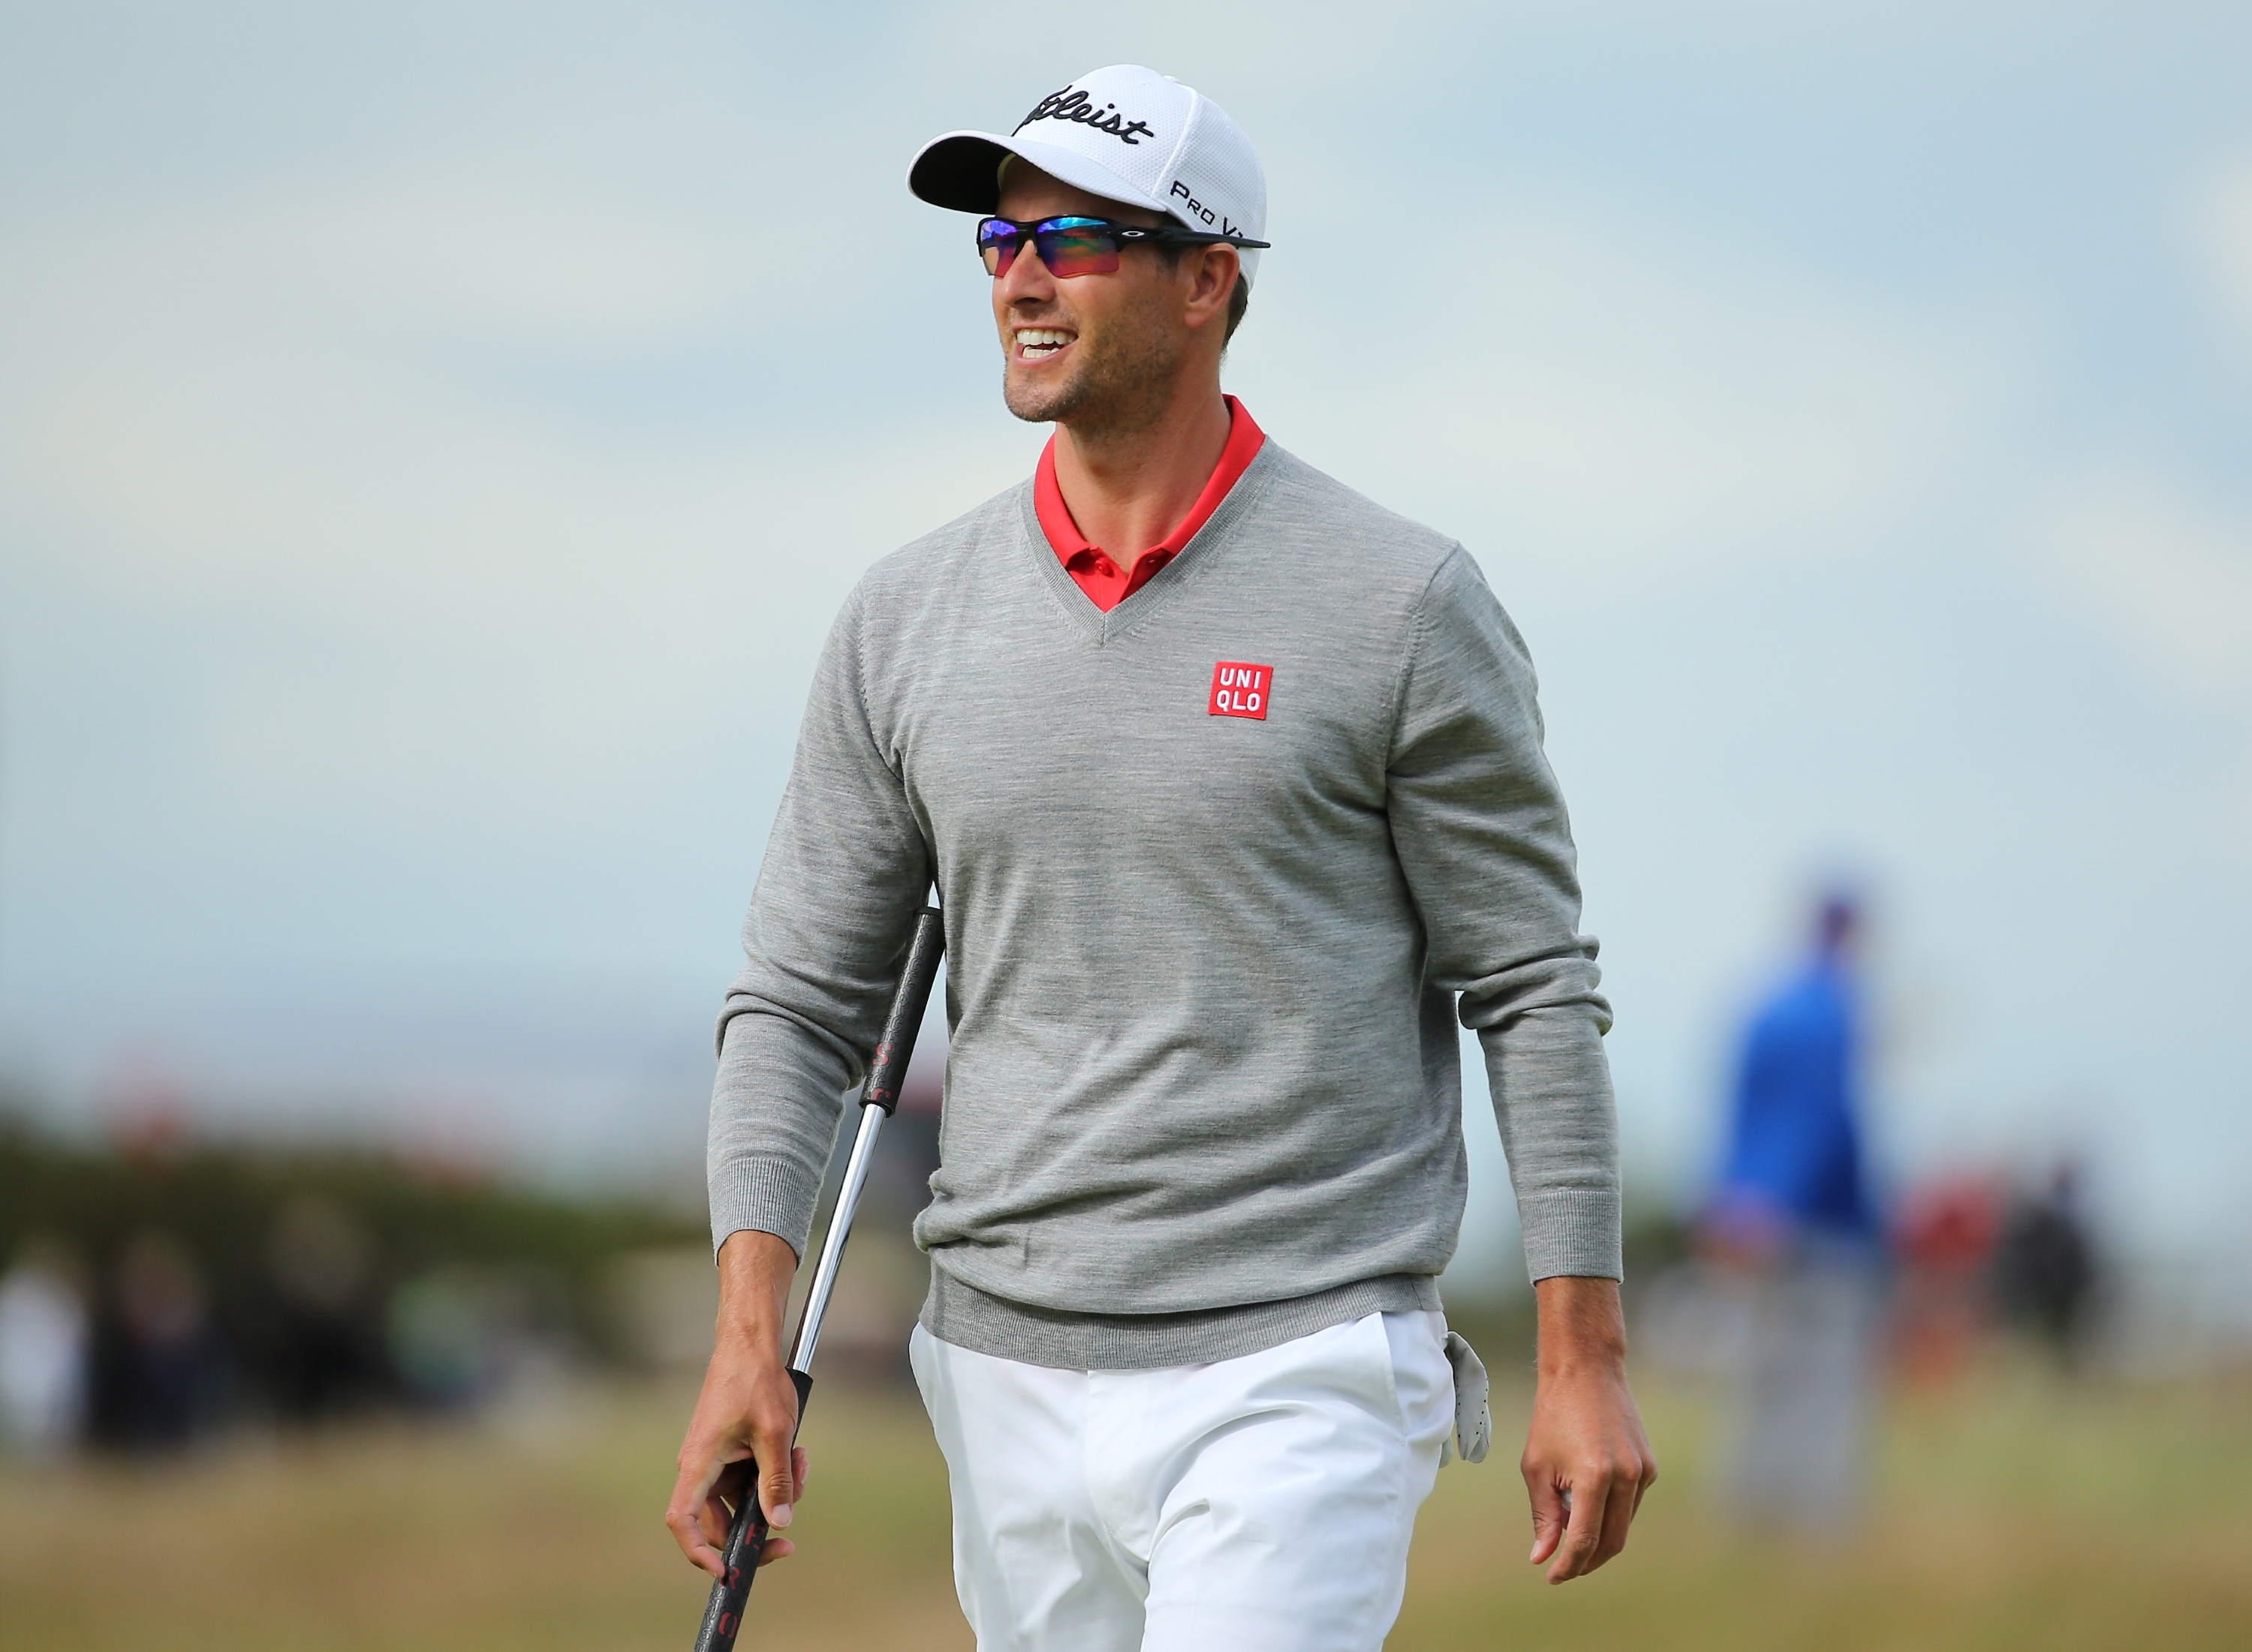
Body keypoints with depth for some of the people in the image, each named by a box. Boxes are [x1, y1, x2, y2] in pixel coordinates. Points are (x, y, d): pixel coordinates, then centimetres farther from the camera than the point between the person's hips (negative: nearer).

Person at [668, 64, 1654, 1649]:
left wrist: (1586, 1358, -6)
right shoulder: (910, 616, 7)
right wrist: (750, 1333, -5)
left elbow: (1536, 991, -2)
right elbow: (803, 996, 8)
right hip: (1010, 1383, 5)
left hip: (1297, 1384, -5)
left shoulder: (1401, 604, -5)